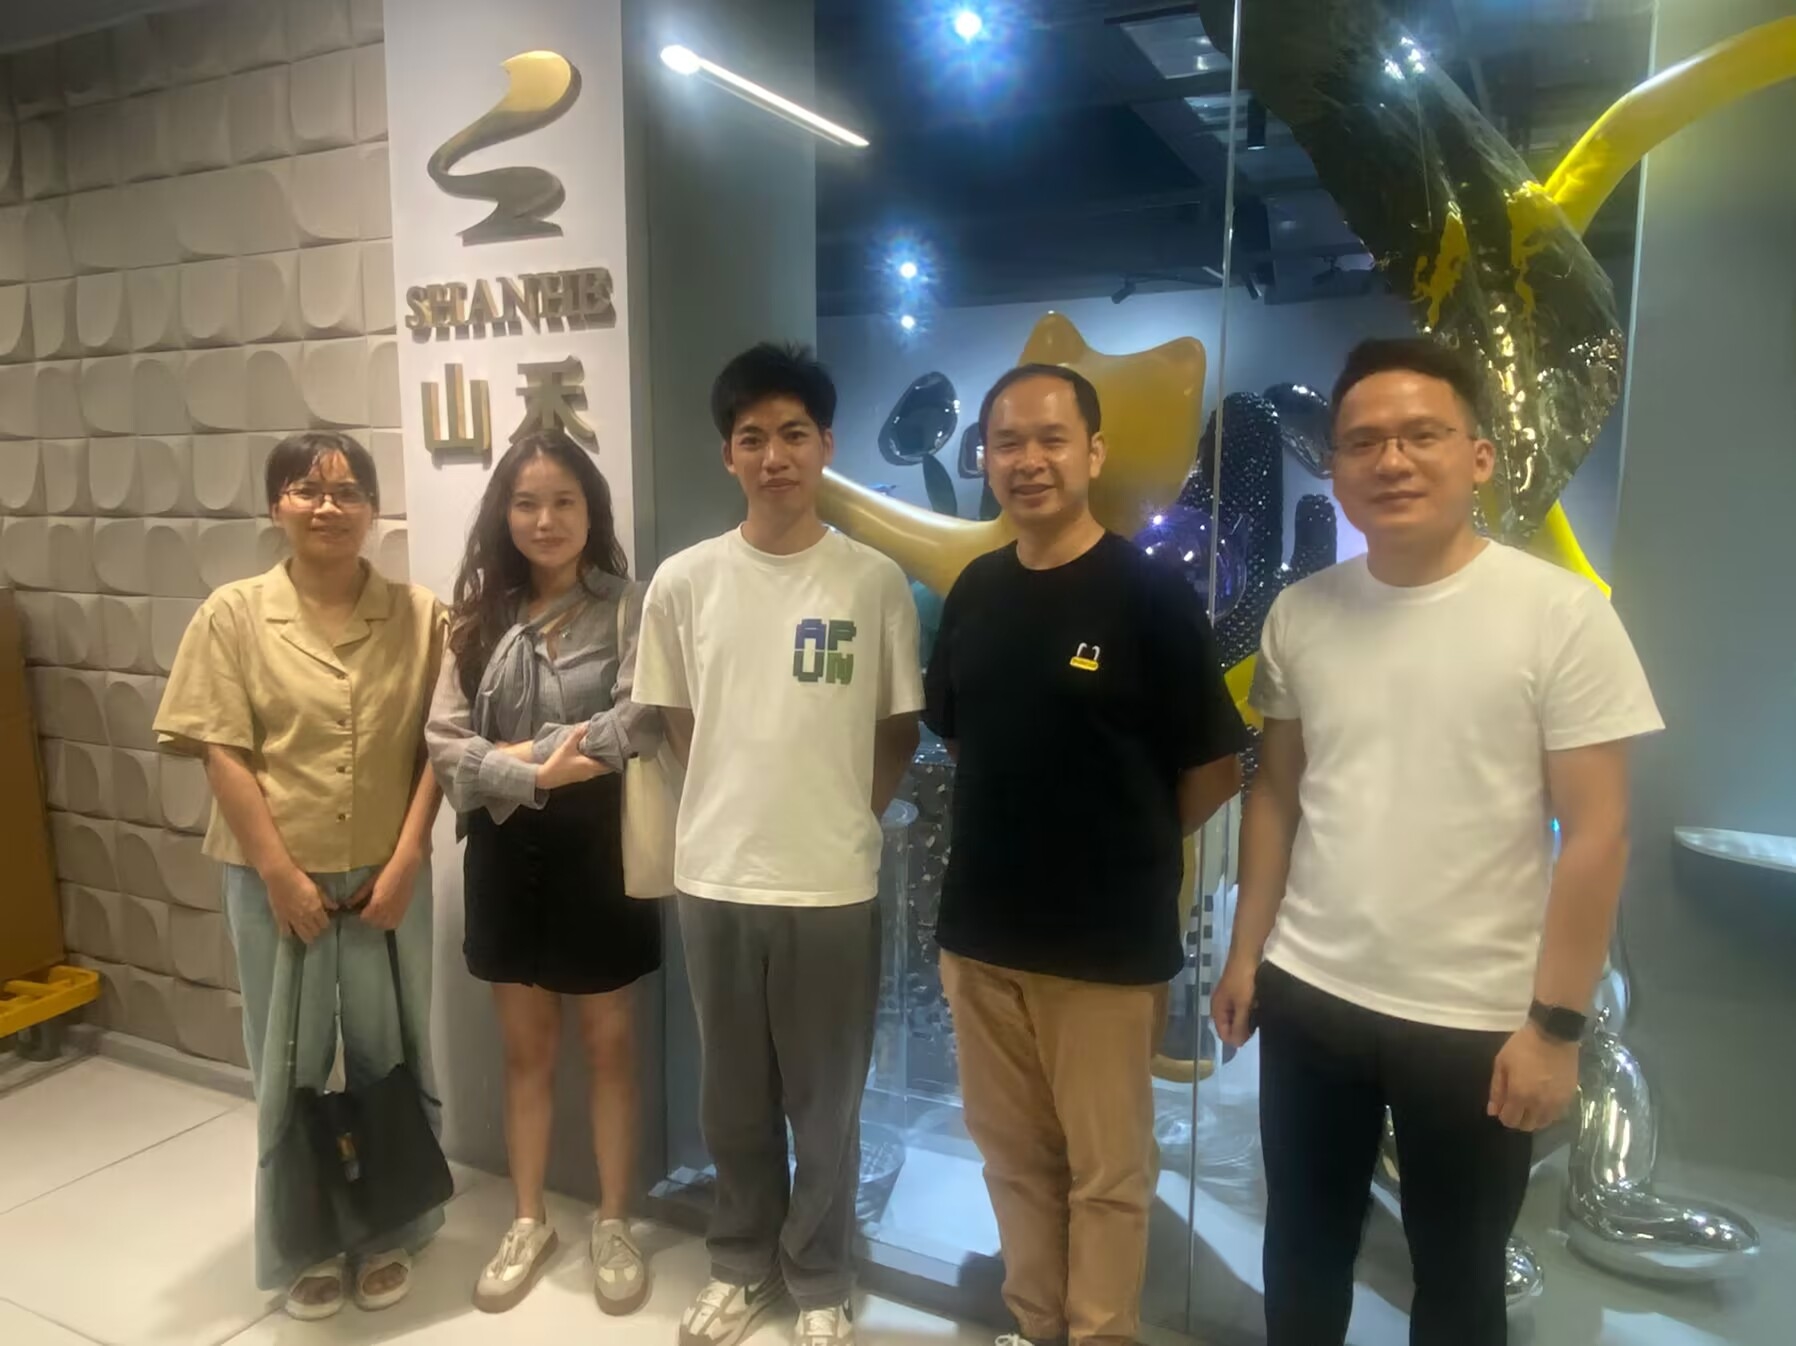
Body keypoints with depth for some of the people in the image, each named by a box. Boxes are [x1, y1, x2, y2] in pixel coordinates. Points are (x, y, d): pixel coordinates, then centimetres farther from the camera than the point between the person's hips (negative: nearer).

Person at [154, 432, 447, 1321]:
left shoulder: (420, 616, -2)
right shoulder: (234, 614, -4)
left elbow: (438, 748, -2)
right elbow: (222, 753, -7)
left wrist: (404, 861, -8)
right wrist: (282, 874, -10)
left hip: (388, 876, 1)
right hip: (277, 878, -1)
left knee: (388, 1057, 13)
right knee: (290, 1066, 13)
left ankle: (388, 1233, 32)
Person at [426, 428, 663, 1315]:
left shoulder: (626, 608, -7)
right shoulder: (480, 616, 4)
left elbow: (642, 726, -19)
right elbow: (444, 743, -3)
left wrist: (534, 752, -15)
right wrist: (531, 775, -18)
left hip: (596, 849, -3)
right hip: (505, 851, 4)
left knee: (608, 1046, 12)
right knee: (526, 1048, 17)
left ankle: (613, 1223, 31)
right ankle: (529, 1222, 35)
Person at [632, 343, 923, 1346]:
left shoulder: (875, 582, -6)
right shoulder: (685, 582, -2)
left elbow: (900, 729, 3)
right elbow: (675, 719, 9)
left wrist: (843, 814, 0)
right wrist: (736, 803, 6)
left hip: (834, 882, -1)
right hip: (716, 877, 2)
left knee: (827, 1103, 14)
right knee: (734, 1098, 18)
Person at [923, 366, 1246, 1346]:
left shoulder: (1151, 594, -10)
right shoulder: (973, 592, 5)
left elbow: (1212, 772, -6)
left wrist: (1119, 848, 2)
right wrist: (1023, 830, 8)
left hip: (1108, 941, -5)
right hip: (981, 930, 5)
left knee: (1107, 1171, 12)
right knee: (1013, 1156, 19)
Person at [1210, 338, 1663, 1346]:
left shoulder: (1562, 613, -12)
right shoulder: (1300, 614, 0)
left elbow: (1598, 832, -11)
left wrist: (1556, 1023, -11)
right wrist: (1247, 951, 7)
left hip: (1477, 1020, -3)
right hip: (1308, 995, 4)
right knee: (1303, 1254, 21)